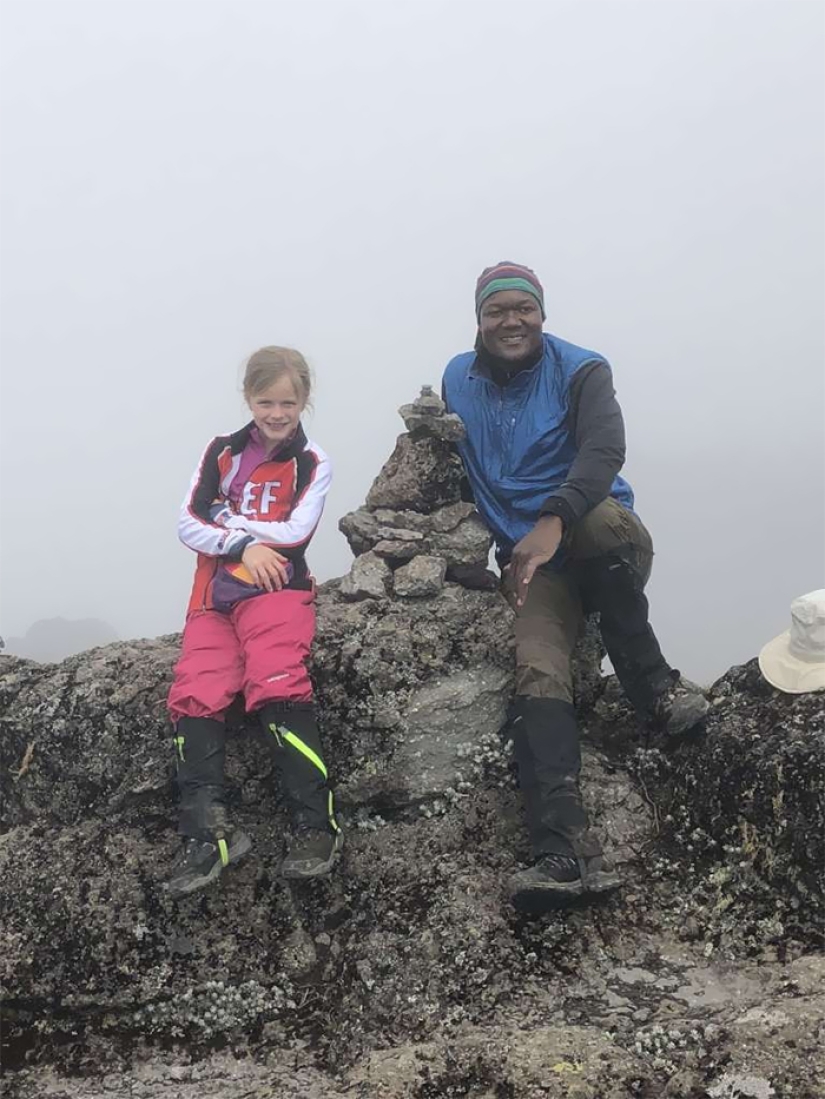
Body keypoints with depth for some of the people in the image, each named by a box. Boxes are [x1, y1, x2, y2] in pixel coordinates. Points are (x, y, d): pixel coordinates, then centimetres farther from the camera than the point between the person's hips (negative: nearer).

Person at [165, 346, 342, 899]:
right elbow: (188, 525, 7)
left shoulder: (313, 463, 9)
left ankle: (316, 826, -29)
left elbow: (295, 531, -6)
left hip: (277, 588, -3)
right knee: (195, 695, -19)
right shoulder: (222, 452, 16)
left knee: (277, 686, -28)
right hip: (215, 594, 3)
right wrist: (244, 544, -8)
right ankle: (207, 834, -23)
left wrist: (226, 518, -1)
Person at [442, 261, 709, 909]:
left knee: (596, 514, -39)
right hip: (535, 561, 2)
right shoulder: (459, 380, 12)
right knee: (538, 672, -26)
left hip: (607, 543, -2)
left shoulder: (579, 371, -1)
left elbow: (605, 450, -19)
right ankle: (569, 853, -39)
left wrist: (553, 521, -35)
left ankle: (656, 686, -21)